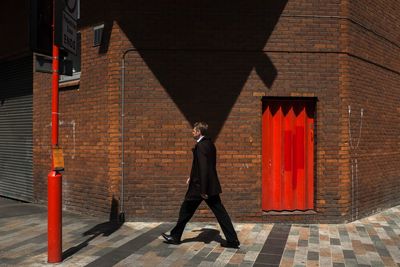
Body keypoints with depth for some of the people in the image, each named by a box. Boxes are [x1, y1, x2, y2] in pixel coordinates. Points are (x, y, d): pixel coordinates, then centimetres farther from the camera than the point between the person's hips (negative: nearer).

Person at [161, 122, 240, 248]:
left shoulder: (200, 145, -17)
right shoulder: (209, 143, 11)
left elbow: (203, 168, -22)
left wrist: (203, 190, -22)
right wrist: (193, 177, 27)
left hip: (200, 186, -8)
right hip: (211, 185, 8)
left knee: (186, 210, 9)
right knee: (220, 212, 7)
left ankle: (175, 237, 23)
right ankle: (233, 240, 6)